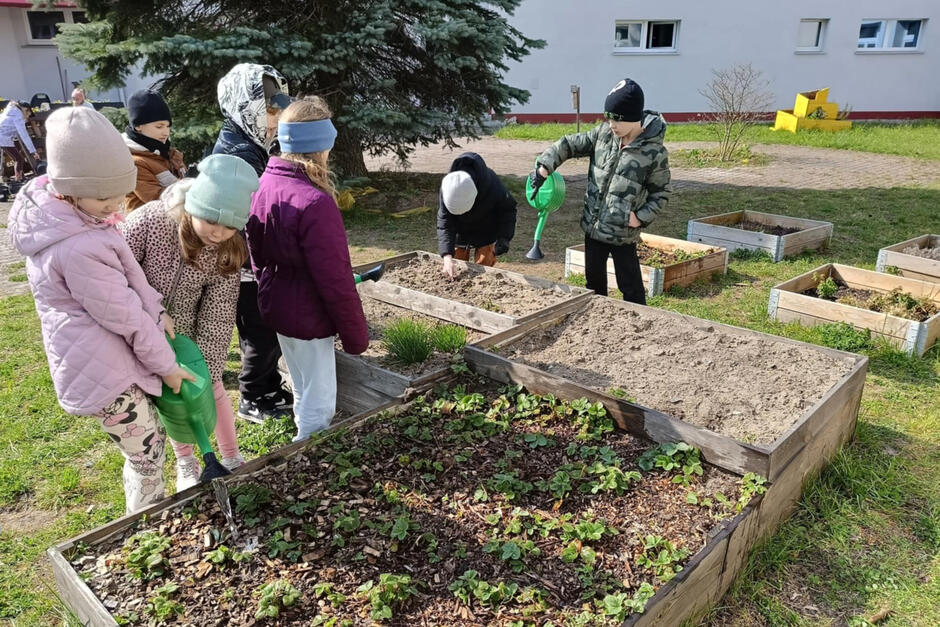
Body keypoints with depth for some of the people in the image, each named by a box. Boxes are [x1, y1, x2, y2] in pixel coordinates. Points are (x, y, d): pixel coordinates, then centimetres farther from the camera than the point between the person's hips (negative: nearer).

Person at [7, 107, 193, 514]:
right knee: (146, 455, 6)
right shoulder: (80, 249, -32)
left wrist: (156, 312, -7)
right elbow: (125, 316, -22)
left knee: (149, 440, 24)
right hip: (103, 373, -10)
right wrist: (166, 365, -9)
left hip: (101, 358, 10)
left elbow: (127, 274, 5)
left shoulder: (56, 210, -1)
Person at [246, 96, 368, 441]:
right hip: (308, 318, -9)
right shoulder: (314, 203, -27)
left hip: (275, 308, 9)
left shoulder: (265, 183, 1)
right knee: (319, 405, 7)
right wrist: (356, 334, -13)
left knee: (304, 394, 26)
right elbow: (335, 279, -23)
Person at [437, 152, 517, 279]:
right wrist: (447, 256, -39)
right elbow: (444, 223, -28)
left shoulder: (492, 185, -34)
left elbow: (508, 209, -15)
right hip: (460, 234, 2)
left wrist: (504, 238, -23)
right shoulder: (447, 186, -31)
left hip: (486, 234, -2)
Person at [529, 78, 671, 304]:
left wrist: (641, 217, -18)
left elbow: (660, 194, -5)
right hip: (592, 227, 6)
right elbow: (569, 145, 6)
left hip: (622, 234, -5)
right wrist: (544, 169, -6)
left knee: (631, 288, 3)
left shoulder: (654, 153, -15)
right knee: (594, 281, 21)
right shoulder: (603, 133, -3)